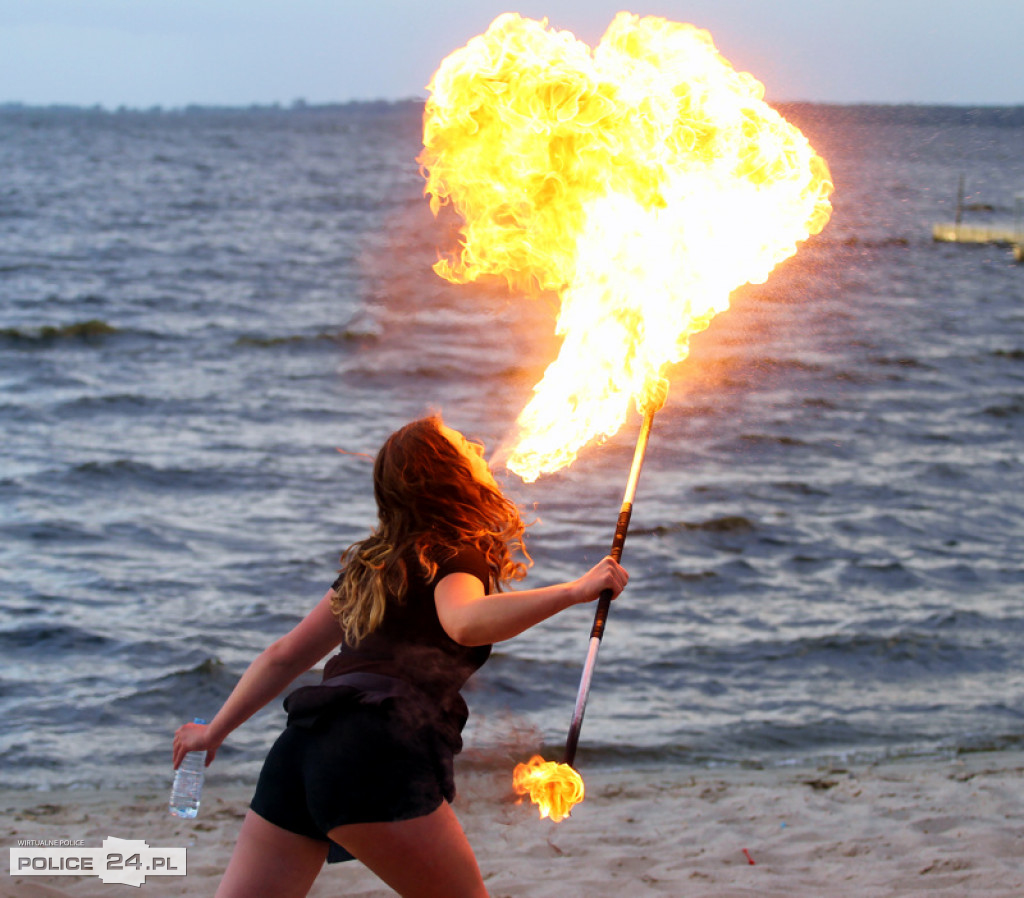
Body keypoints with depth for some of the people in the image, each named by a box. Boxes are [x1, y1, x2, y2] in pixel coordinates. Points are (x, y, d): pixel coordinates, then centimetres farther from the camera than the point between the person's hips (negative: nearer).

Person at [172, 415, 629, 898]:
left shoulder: (372, 564, 26)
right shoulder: (453, 556, 3)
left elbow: (284, 655, 29)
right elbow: (463, 623, -22)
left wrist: (214, 731, 38)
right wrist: (575, 590, -20)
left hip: (301, 749, 8)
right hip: (376, 750, -8)